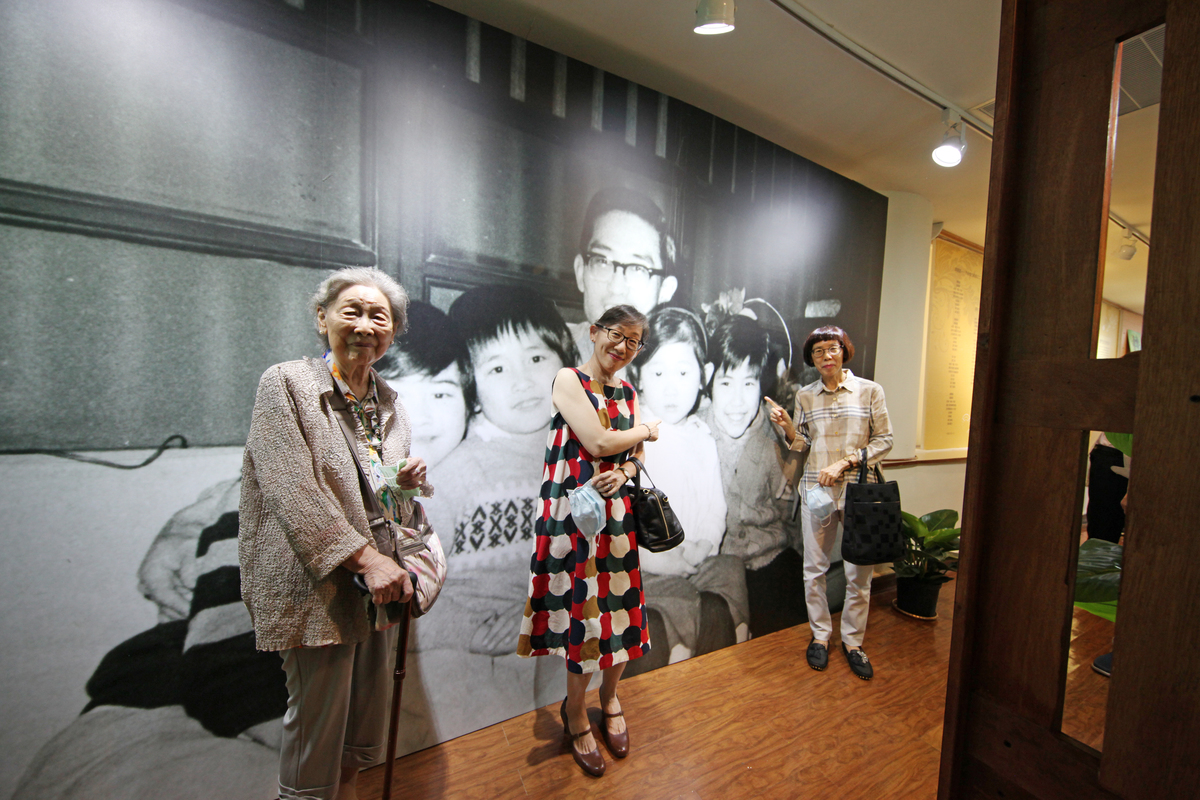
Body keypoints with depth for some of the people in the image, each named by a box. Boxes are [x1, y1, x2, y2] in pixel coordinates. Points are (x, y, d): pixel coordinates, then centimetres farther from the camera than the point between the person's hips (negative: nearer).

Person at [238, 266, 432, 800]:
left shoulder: (389, 401, 10)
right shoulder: (286, 384, -8)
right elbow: (293, 492, -18)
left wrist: (411, 480, -4)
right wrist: (367, 559, -23)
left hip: (382, 581, 6)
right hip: (320, 587, -6)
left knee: (367, 714, 19)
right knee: (317, 721, 7)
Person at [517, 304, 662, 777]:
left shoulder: (628, 394, 12)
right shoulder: (568, 380, -7)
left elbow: (639, 457, 12)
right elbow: (598, 443, -18)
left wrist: (623, 473, -11)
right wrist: (646, 430, -2)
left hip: (616, 511, 6)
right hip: (573, 511, -5)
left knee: (619, 611, 13)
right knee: (582, 611, 5)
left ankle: (609, 698, 41)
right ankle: (575, 712, 32)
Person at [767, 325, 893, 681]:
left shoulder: (869, 390, 0)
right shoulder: (805, 396, 6)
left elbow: (884, 441, -1)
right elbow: (803, 445, 10)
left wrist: (843, 462, -12)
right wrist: (787, 426, -9)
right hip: (816, 489, 2)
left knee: (859, 571, 6)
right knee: (814, 568, 8)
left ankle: (853, 640, 27)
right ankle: (820, 635, 28)